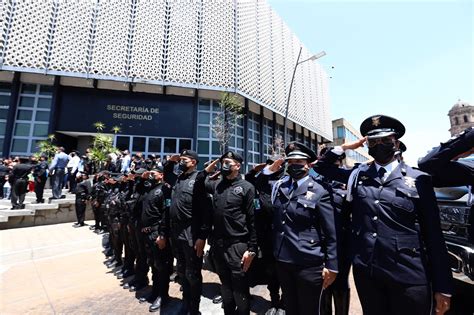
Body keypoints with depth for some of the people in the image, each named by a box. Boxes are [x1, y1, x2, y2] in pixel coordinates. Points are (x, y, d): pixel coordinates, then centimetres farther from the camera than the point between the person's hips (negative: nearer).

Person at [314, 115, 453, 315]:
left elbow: (433, 234, -1)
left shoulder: (418, 179, -1)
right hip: (366, 272, 2)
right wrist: (345, 147, 1)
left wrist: (442, 286, 0)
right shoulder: (357, 175, 5)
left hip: (409, 276, -2)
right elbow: (322, 167, 13)